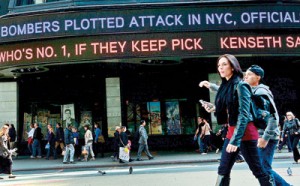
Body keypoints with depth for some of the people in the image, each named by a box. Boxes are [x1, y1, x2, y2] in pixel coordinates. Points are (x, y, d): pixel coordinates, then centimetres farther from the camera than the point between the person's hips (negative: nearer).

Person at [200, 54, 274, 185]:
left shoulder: (240, 85, -13)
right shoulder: (225, 86, 11)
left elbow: (243, 114, -19)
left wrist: (235, 140, -24)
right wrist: (213, 108, 2)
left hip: (244, 132, -8)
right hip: (231, 131, 9)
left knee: (258, 171, 0)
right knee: (223, 171, 10)